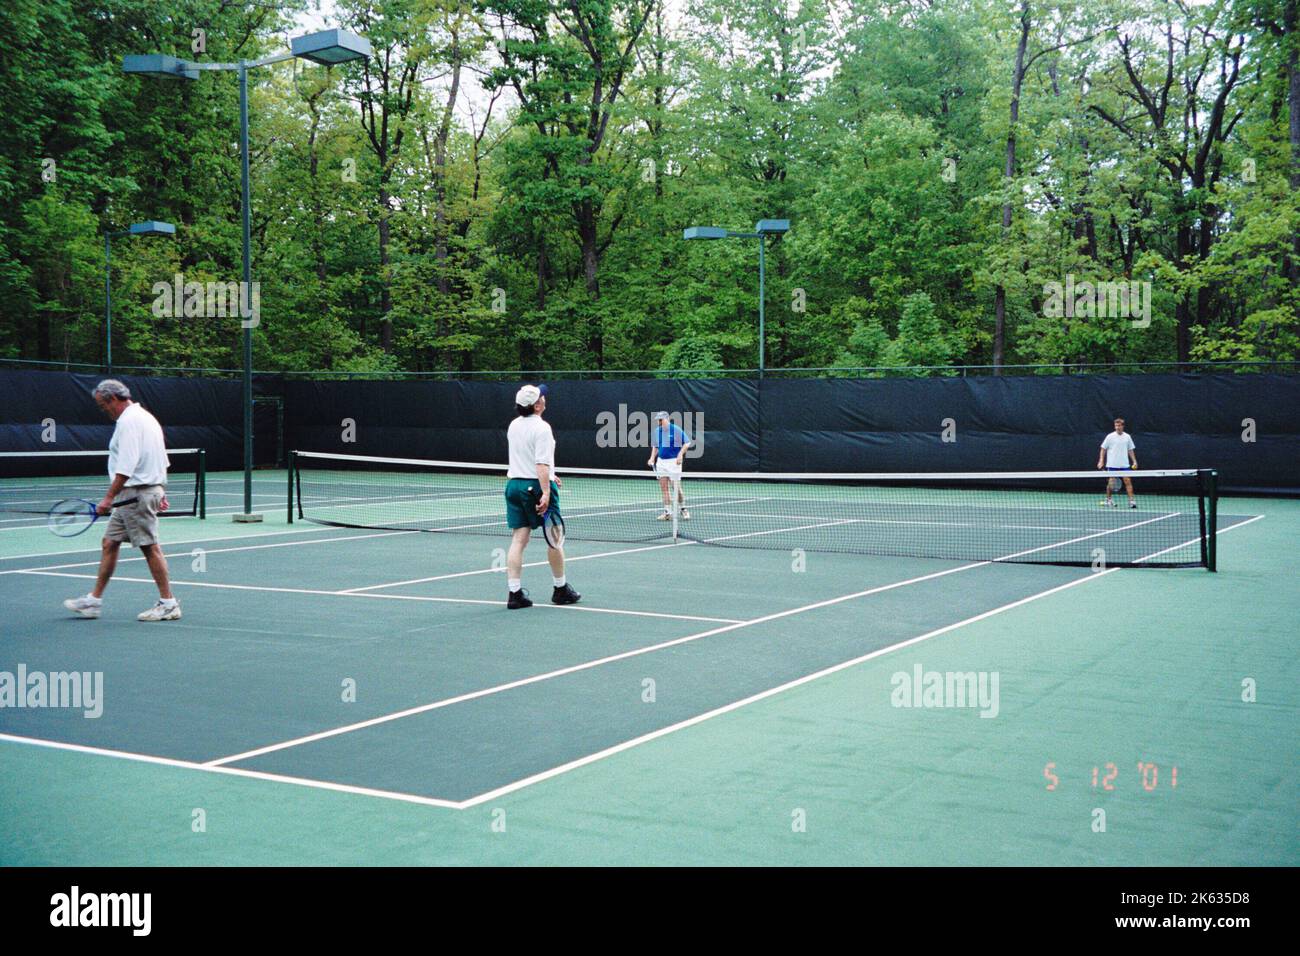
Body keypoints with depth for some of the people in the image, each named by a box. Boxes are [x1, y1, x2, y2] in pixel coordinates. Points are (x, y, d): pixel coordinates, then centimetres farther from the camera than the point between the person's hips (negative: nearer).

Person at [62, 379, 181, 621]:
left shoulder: (129, 422, -15)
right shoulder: (145, 416, 17)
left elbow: (125, 468, -23)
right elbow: (161, 461, 21)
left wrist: (109, 497, -21)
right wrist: (160, 493, 24)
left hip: (136, 493, -10)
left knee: (150, 547, -5)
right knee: (109, 543, 12)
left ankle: (168, 604, 0)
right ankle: (94, 600, 17)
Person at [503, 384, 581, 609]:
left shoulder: (513, 426, 10)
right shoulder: (541, 428, -14)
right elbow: (541, 464, -22)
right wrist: (546, 493, -25)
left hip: (514, 484, 7)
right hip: (536, 486, -6)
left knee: (518, 540, 3)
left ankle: (515, 592, -2)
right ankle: (561, 589, 20)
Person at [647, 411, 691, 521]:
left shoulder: (676, 430, -9)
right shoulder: (656, 431, 8)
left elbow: (687, 443, -6)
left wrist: (680, 454, -19)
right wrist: (652, 458, 6)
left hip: (673, 461, -5)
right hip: (661, 462, 5)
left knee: (676, 487, -4)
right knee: (664, 488, 2)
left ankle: (683, 509, 16)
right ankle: (668, 513, 5)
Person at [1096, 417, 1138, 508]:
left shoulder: (1127, 437, 6)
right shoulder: (1110, 437, -2)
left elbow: (1130, 450, 13)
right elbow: (1103, 449, 2)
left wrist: (1134, 461, 5)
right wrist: (1101, 461, -6)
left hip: (1124, 465, 2)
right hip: (1112, 465, -2)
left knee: (1128, 481, -6)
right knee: (1111, 482, 3)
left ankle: (1131, 501, -6)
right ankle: (1108, 499, 20)